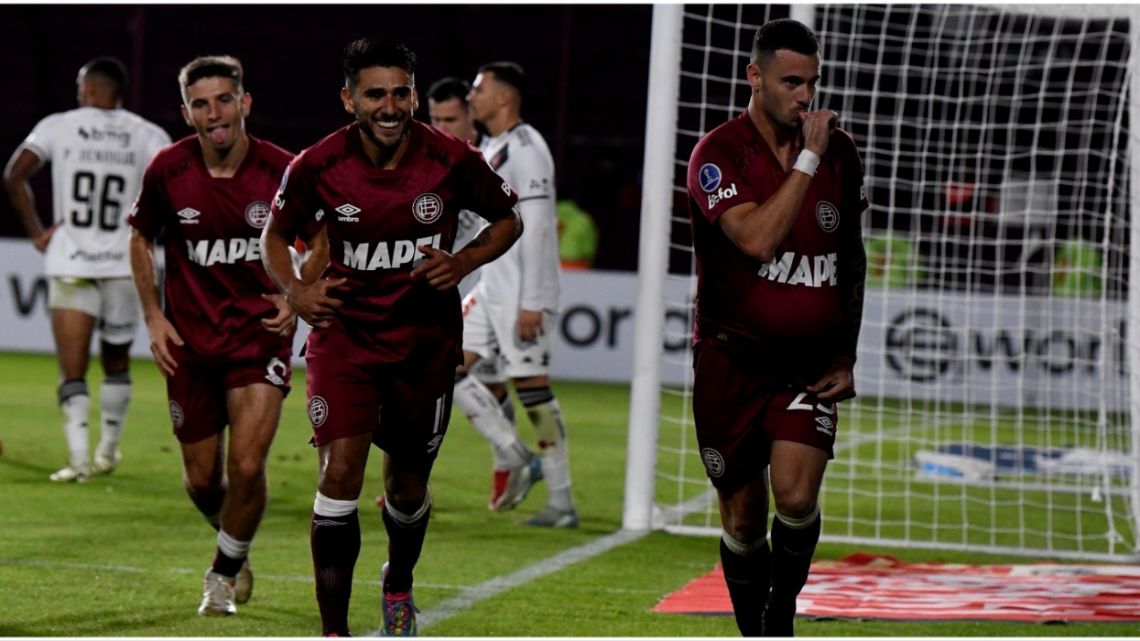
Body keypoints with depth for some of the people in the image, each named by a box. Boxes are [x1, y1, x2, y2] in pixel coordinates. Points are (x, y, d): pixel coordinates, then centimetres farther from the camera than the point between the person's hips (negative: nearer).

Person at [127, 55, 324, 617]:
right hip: (189, 343, 2)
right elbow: (141, 239, 9)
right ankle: (235, 544, 40)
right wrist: (153, 318, 2)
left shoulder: (282, 171, -10)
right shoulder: (168, 169, -7)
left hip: (260, 334, -2)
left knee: (246, 467, -14)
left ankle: (224, 572, 11)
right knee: (201, 479, 7)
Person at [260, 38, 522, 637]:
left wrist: (464, 263, -13)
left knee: (408, 484, 13)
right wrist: (293, 290, -13)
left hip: (427, 340, 1)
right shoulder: (318, 165, -11)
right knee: (340, 473, -17)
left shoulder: (451, 160, -11)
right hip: (345, 333, -1)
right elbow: (276, 234, 6)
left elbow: (508, 219, 5)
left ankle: (398, 584, 46)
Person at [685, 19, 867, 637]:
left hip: (811, 364, 2)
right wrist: (809, 159, -21)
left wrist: (846, 354, 12)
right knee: (743, 517, 5)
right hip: (732, 360, -2)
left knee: (796, 496, -18)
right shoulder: (718, 153, -10)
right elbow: (758, 239, -26)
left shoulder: (840, 151, 4)